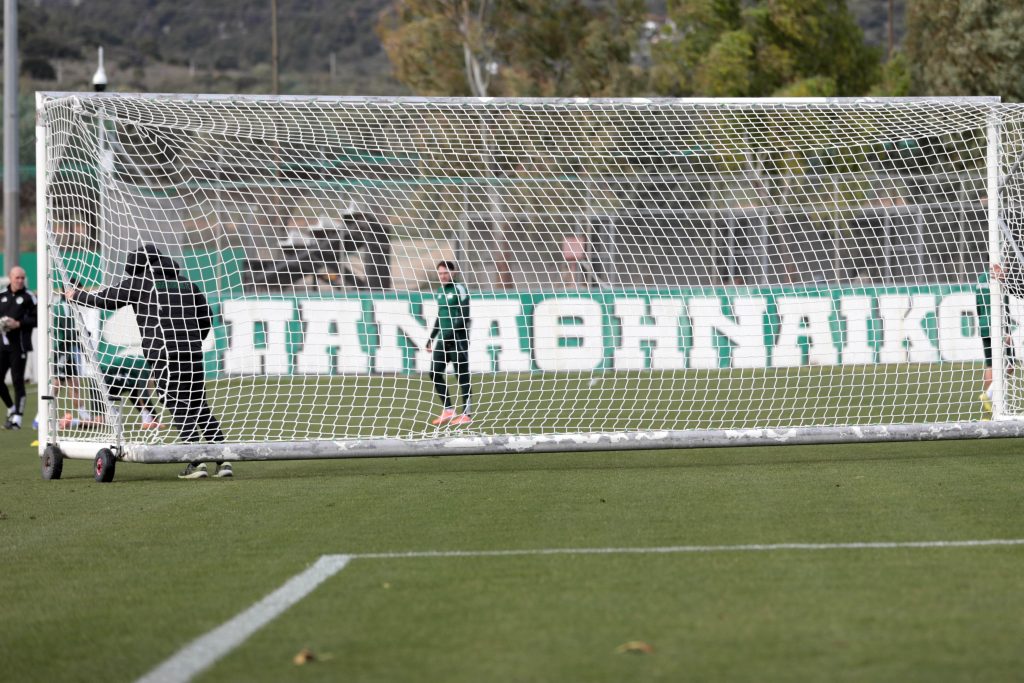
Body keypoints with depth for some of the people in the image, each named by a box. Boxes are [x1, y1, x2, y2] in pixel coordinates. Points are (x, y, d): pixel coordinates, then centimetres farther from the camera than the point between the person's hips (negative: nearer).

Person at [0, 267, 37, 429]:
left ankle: (17, 417, -2)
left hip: (19, 345, -5)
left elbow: (37, 319, -6)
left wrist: (19, 324, -16)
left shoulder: (28, 297, -3)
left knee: (17, 380, -5)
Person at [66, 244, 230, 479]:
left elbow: (105, 299, 8)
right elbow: (206, 318, 20)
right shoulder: (187, 284, 17)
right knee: (200, 406, 10)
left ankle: (196, 463, -14)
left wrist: (76, 296, 24)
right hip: (193, 355, 5)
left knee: (180, 408, -5)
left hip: (164, 356, -5)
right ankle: (223, 460, 4)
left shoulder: (139, 283, 2)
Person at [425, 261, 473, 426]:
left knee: (462, 375, -4)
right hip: (443, 338, 8)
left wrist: (450, 333, -22)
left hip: (458, 338, -8)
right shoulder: (441, 290, 15)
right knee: (435, 373, 4)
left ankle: (466, 414, 1)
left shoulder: (459, 289, -8)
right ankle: (448, 410, 12)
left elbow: (464, 316, -15)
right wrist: (431, 338, 21)